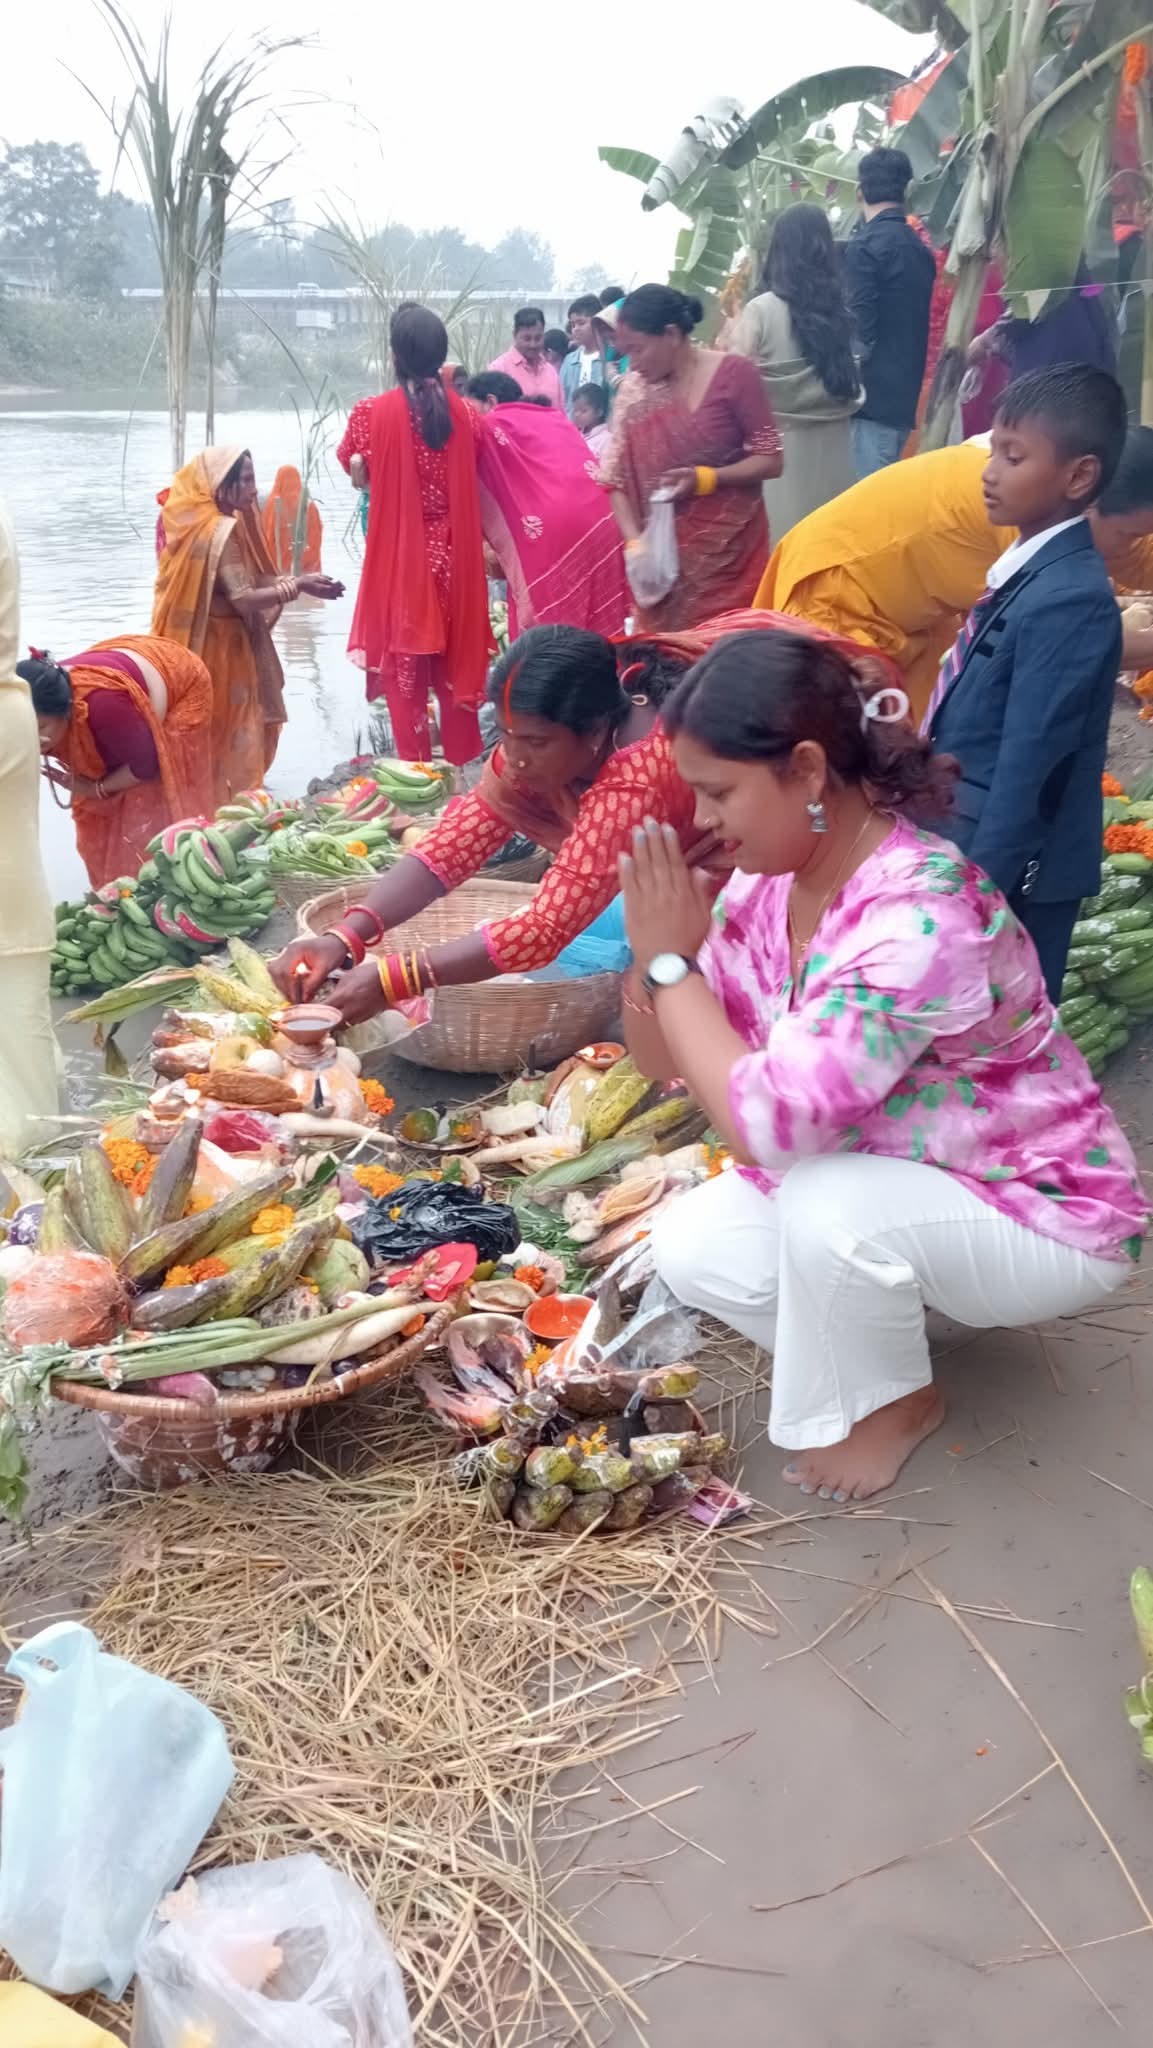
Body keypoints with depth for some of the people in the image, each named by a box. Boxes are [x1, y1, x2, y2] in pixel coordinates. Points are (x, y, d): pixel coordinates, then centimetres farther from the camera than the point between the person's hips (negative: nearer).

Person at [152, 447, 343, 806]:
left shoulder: (199, 523, 9)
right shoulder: (222, 530, -19)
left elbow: (247, 580, 10)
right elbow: (244, 598, -22)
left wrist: (296, 580, 2)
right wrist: (297, 586, -17)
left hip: (195, 645, 9)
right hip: (221, 648, -9)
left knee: (204, 737, 16)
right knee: (233, 735, -1)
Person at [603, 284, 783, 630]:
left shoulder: (734, 374, -7)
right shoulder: (633, 391, 4)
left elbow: (770, 460, -6)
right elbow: (617, 479, 3)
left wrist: (706, 478, -21)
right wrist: (635, 542, -11)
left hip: (730, 550, -3)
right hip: (663, 557, 3)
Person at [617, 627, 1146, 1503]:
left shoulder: (921, 917, -34)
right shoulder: (769, 880, -9)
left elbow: (767, 1124, -38)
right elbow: (668, 1056, -1)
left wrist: (672, 961, -27)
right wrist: (653, 955, -21)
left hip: (1042, 1213, -7)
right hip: (885, 1186, 7)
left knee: (825, 1206, -32)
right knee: (689, 1246, -9)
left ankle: (895, 1401, -2)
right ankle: (864, 1342, 15)